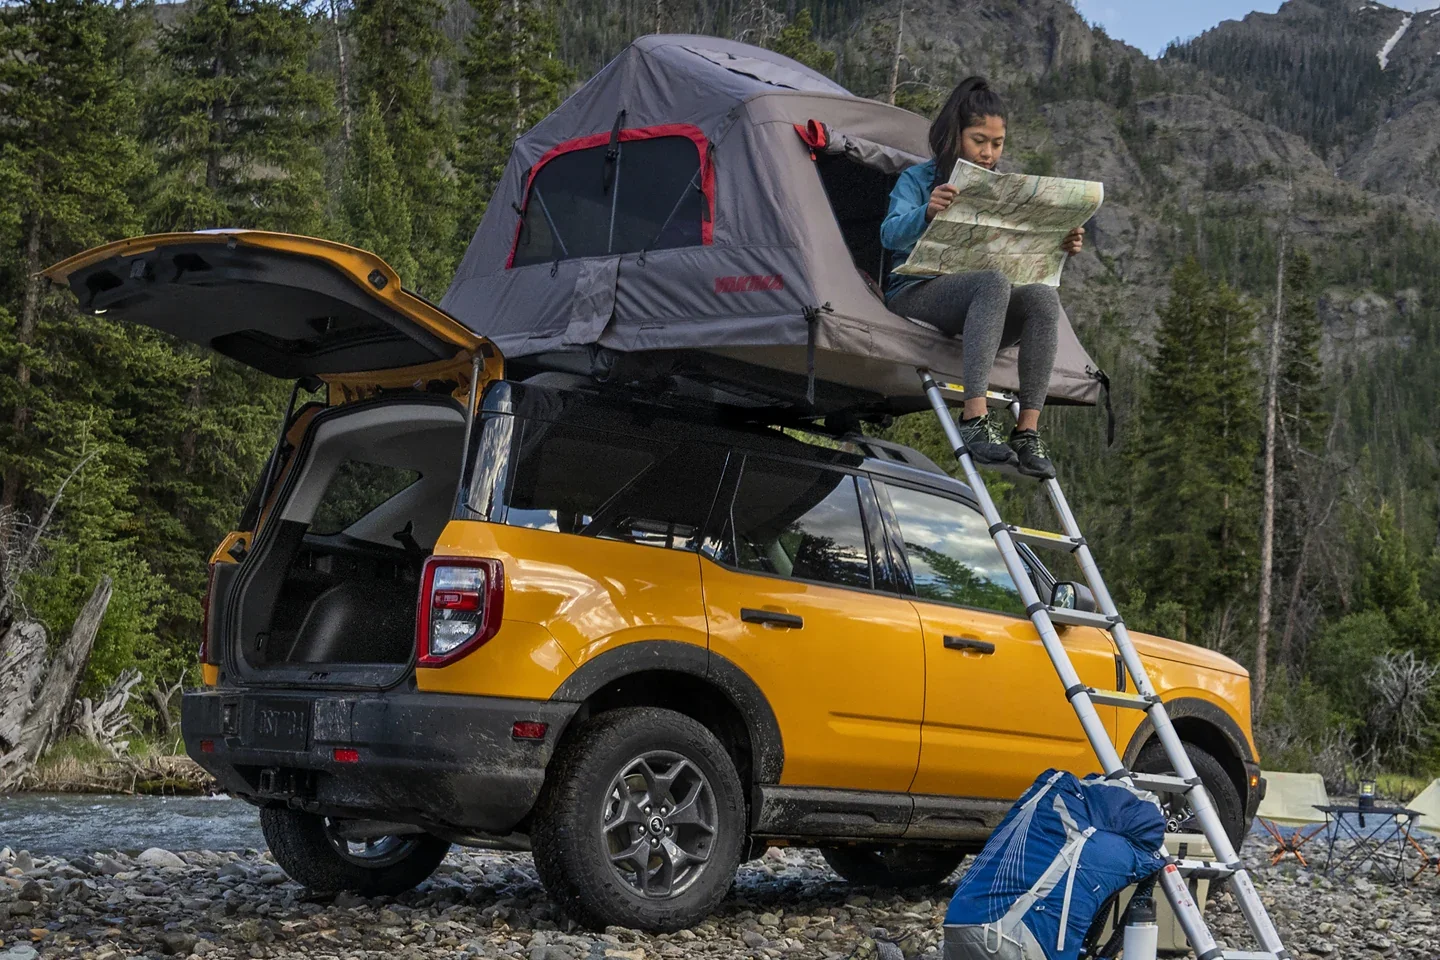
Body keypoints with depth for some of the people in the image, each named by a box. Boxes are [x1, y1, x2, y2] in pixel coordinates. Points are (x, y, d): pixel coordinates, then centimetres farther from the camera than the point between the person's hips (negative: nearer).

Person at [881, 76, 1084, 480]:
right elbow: (890, 234, -14)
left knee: (1043, 296, -27)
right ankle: (974, 417, -44)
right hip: (916, 293, -5)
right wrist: (926, 213, -35)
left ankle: (1028, 431, -31)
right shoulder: (917, 180, 4)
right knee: (993, 281, -36)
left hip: (978, 311, 5)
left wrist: (1059, 247, -10)